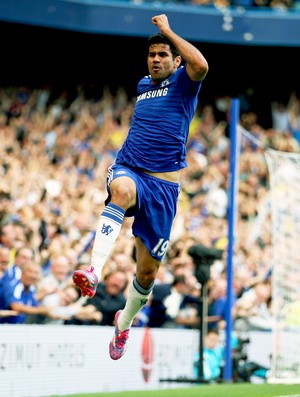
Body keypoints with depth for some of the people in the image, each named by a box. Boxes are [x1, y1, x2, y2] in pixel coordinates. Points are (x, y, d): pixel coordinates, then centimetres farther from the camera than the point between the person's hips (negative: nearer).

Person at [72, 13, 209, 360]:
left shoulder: (182, 83, 4)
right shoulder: (142, 85, 19)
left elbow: (200, 65, -21)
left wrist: (168, 31, -12)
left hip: (163, 184, -2)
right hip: (129, 170, 2)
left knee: (147, 272, 4)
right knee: (122, 190, -40)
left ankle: (125, 322, 34)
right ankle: (93, 272, -58)